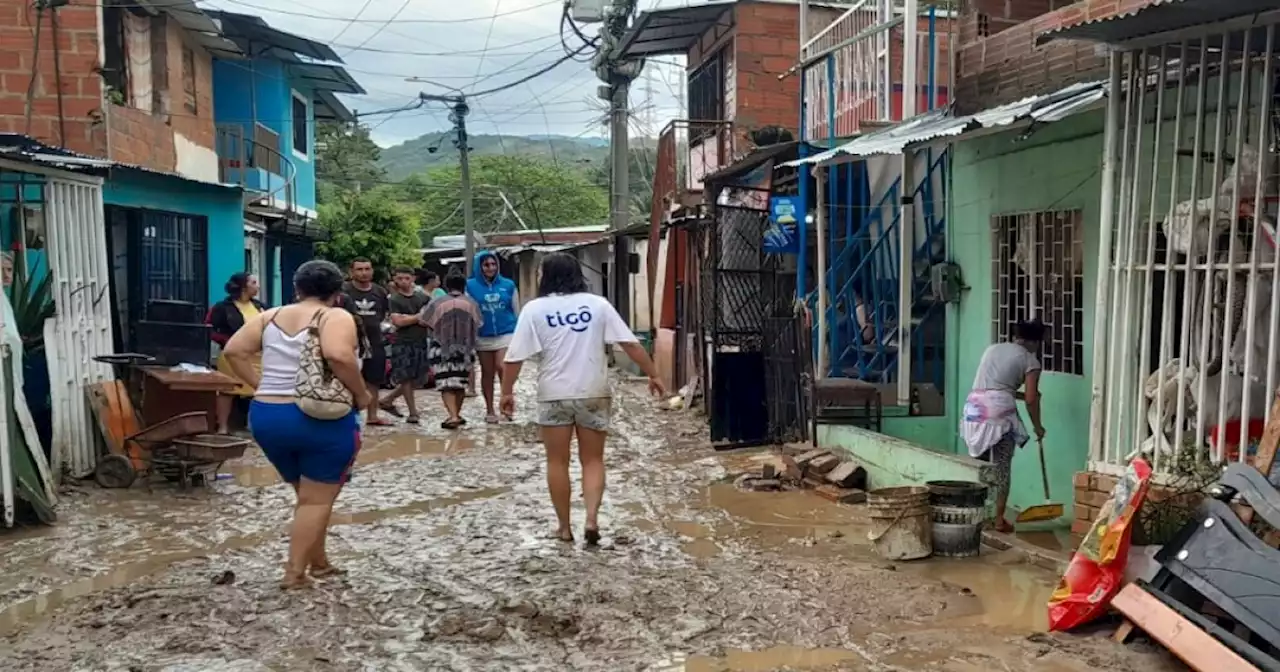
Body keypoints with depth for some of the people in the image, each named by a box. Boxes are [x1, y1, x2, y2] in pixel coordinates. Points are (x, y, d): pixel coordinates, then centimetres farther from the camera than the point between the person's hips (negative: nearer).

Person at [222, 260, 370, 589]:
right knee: (317, 499, 5)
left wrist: (260, 385, 7)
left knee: (306, 494, 21)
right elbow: (338, 355, -26)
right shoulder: (336, 317, -7)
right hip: (322, 420, -6)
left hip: (266, 416, 6)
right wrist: (361, 393, -15)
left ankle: (318, 562, 29)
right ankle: (295, 573, 5)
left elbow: (234, 351, 4)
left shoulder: (270, 317, 11)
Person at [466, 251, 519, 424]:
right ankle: (489, 410, 22)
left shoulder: (508, 285, 0)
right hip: (483, 337, 1)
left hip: (506, 334, -1)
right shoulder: (470, 286, -3)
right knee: (487, 373, 10)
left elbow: (517, 312, 7)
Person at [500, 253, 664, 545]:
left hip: (554, 395, -1)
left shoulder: (535, 309, -2)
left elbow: (515, 357, -4)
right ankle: (592, 519, -5)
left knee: (557, 462, 11)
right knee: (593, 460, 12)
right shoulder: (598, 304, 1)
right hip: (594, 394, 1)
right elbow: (631, 343, -1)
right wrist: (653, 375, 7)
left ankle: (564, 527, 17)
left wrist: (507, 391, 8)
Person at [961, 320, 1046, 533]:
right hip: (999, 410, -5)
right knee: (1001, 467, 4)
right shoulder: (1030, 359, 5)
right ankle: (999, 520, 6)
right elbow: (1031, 399, 0)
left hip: (975, 407, 5)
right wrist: (1037, 426, 14)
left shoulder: (993, 349, 23)